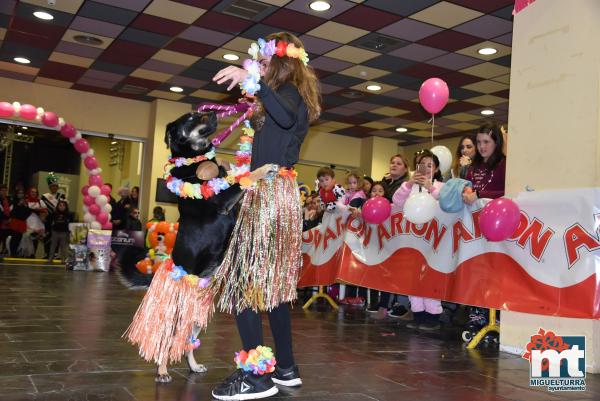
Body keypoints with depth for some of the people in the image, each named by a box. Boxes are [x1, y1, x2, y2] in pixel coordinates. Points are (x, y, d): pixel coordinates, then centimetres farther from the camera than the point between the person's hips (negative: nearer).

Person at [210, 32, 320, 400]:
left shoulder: (288, 90, -7)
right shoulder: (292, 95, 23)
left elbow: (287, 117, -30)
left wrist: (253, 80, -35)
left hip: (270, 192, -10)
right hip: (278, 192, 10)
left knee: (243, 278, -13)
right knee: (273, 282, 11)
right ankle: (285, 367, 16)